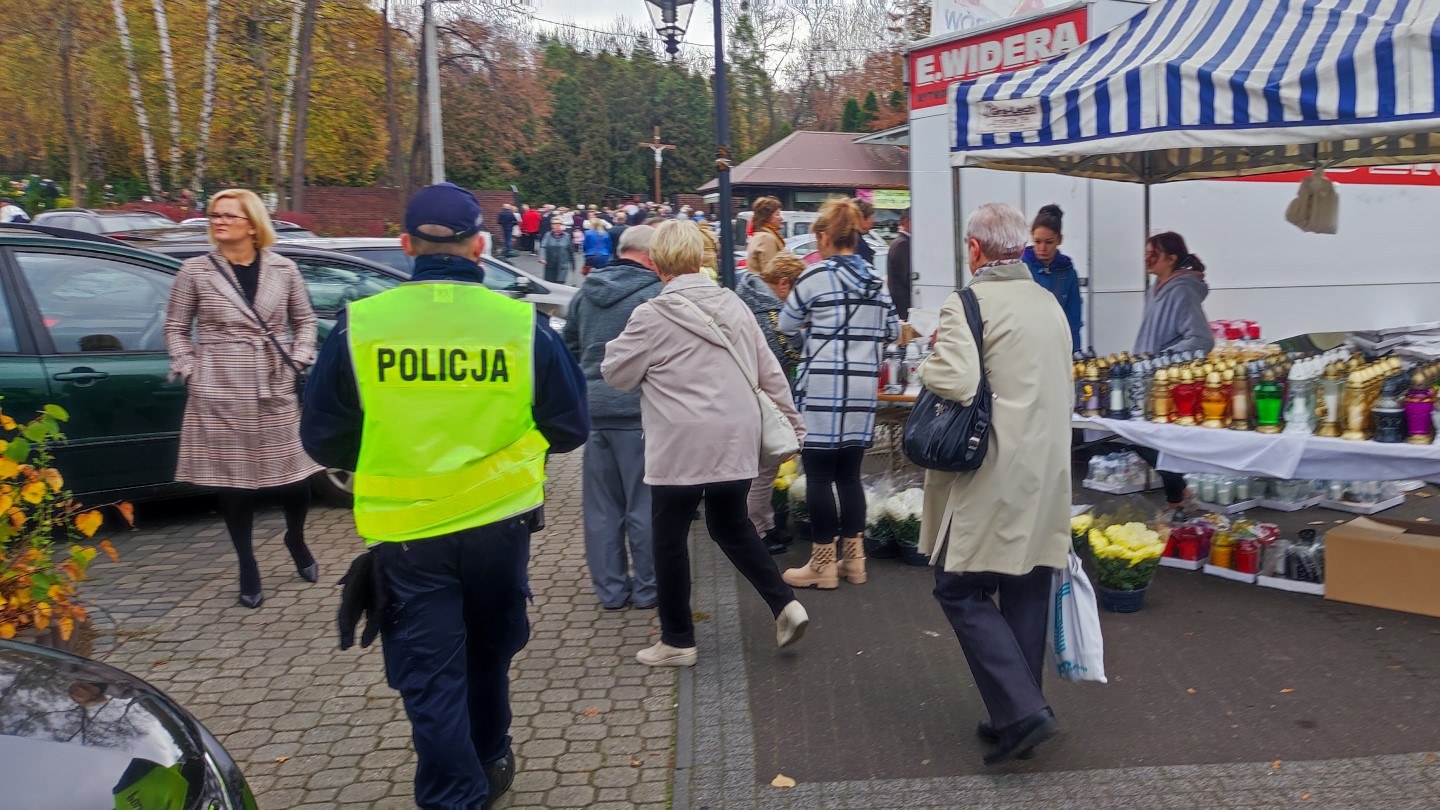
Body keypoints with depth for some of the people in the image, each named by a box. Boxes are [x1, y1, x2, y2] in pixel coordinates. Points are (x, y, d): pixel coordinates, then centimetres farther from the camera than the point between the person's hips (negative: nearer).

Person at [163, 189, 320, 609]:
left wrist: (297, 360, 1)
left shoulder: (283, 269, 3)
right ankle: (248, 567, 22)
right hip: (220, 395, -1)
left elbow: (304, 320, 13)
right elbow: (175, 329, 6)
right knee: (234, 481, 5)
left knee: (295, 476, 5)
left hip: (276, 392, 1)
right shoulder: (195, 271, -1)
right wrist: (191, 371, -4)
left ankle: (296, 540, 36)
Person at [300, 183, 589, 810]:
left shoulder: (359, 325, -10)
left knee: (430, 676, 9)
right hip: (499, 520, 2)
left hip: (404, 529, -2)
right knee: (487, 654, 24)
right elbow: (570, 427, 0)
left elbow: (323, 439, 0)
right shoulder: (522, 323, -10)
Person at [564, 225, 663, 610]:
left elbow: (569, 348, 19)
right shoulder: (652, 294, -11)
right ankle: (647, 588, 14)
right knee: (644, 504, 5)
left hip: (593, 409, 6)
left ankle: (610, 588, 18)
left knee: (602, 506, 12)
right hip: (637, 409, -5)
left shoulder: (584, 293, 10)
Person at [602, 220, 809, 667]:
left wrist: (617, 346, 19)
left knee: (670, 537, 9)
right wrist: (791, 420, 19)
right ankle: (785, 604, 14)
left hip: (682, 446, -6)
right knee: (731, 525, 23)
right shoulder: (732, 304, 6)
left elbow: (617, 374, -1)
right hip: (737, 442, 6)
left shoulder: (652, 315, -11)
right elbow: (769, 371, 10)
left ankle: (677, 640, 18)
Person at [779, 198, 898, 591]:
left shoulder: (816, 276, -7)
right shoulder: (875, 279, 9)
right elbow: (892, 330, 16)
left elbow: (786, 325, 4)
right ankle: (853, 558, 19)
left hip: (822, 390, -6)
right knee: (850, 473, 14)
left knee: (818, 476, 2)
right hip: (862, 390, 6)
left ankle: (823, 563, 8)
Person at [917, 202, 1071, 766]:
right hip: (1046, 477, 8)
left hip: (992, 479, -8)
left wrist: (927, 364, -6)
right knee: (1026, 592, 14)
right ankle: (1021, 710, 22)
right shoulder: (1050, 304, 13)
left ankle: (1020, 709, -6)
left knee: (961, 590, 0)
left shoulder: (970, 304, -13)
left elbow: (954, 381, -25)